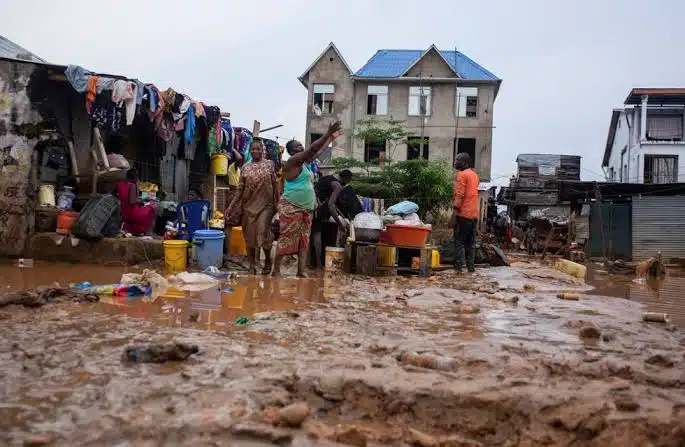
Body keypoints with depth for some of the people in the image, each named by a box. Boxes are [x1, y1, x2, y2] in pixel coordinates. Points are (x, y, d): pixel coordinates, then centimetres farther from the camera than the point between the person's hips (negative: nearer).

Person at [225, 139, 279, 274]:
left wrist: (278, 203, 0)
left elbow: (275, 186, 3)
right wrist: (231, 206, 0)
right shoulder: (245, 168, 8)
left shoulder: (269, 164, 3)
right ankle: (252, 266, 14)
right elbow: (240, 189, 7)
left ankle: (268, 260, 15)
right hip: (249, 206, 3)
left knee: (263, 234, -10)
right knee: (249, 236, 4)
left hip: (265, 205, -3)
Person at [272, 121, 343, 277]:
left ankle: (301, 272, 8)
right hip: (290, 208, -9)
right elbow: (312, 149, -19)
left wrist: (332, 138, 28)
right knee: (286, 239, -7)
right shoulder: (293, 161, -10)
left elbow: (318, 151, 27)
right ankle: (276, 270, -1)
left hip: (306, 209, 9)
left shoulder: (303, 162, 16)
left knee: (304, 240, 6)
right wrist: (328, 133, -20)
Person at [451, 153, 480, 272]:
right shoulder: (474, 175, 18)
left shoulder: (462, 174, -8)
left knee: (459, 240, -4)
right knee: (471, 241, 10)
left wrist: (454, 213, -16)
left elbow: (459, 195, -15)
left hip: (464, 213, -8)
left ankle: (459, 266, -8)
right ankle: (471, 266, 11)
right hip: (474, 213, 8)